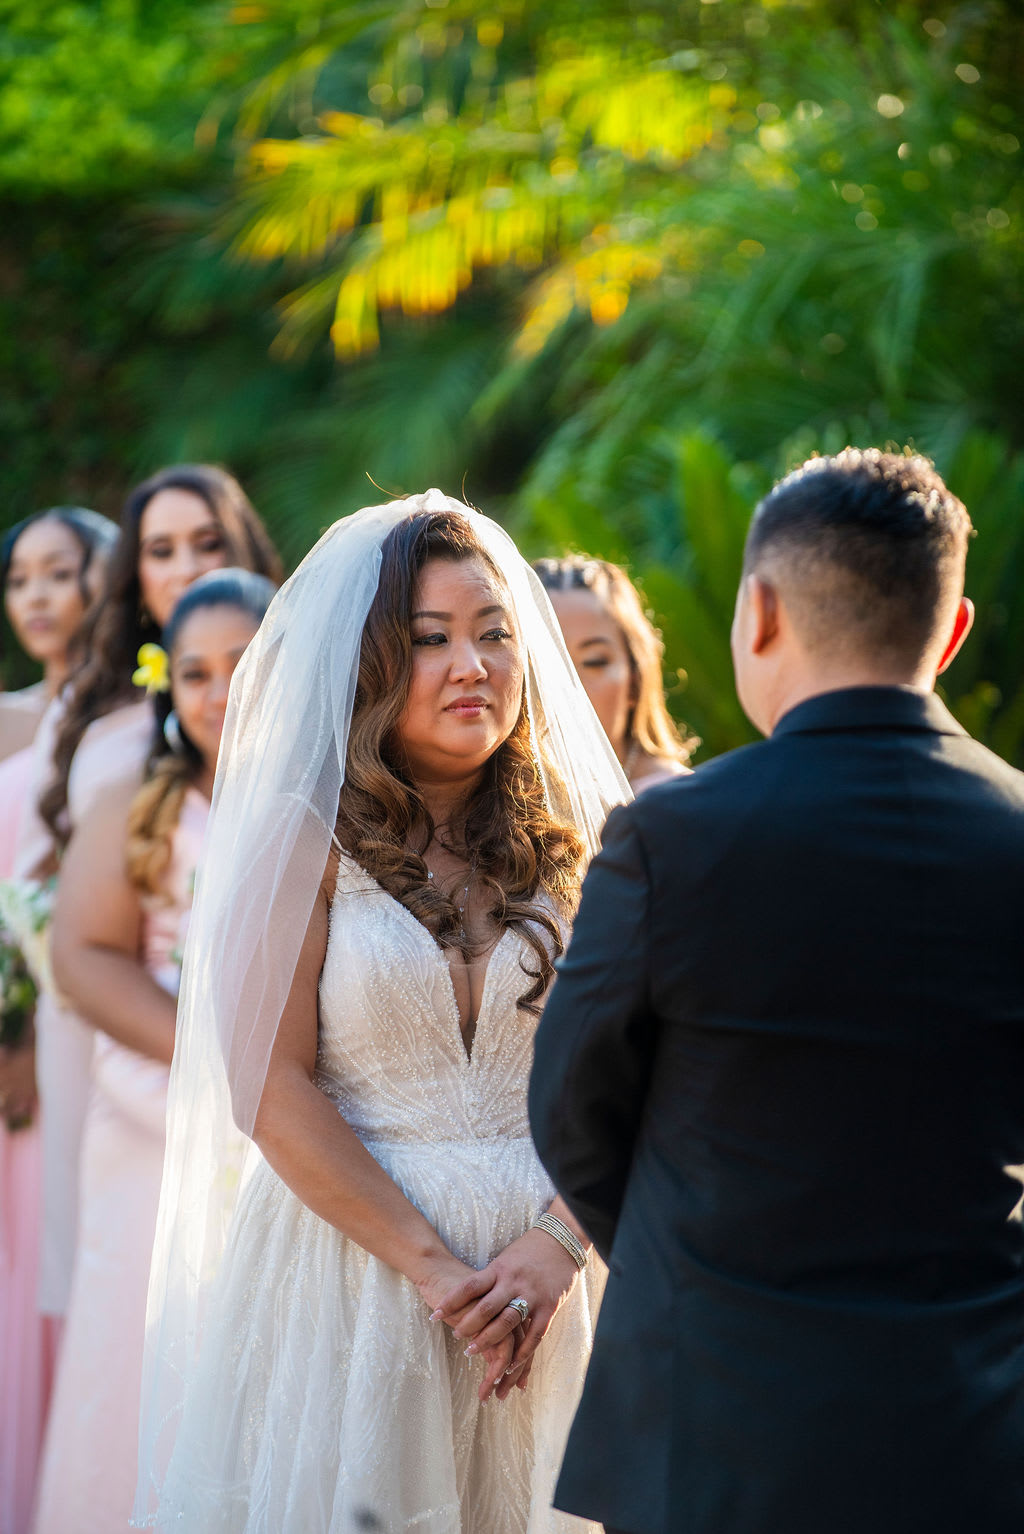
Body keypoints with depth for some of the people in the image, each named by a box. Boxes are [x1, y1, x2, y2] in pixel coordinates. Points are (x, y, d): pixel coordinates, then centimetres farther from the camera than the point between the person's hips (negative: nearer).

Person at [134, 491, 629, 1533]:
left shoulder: (572, 842, 6)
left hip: (539, 1271, 3)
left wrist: (557, 1245, -13)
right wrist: (432, 1266, -14)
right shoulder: (308, 837, -3)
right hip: (346, 1249, -3)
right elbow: (269, 1089, -10)